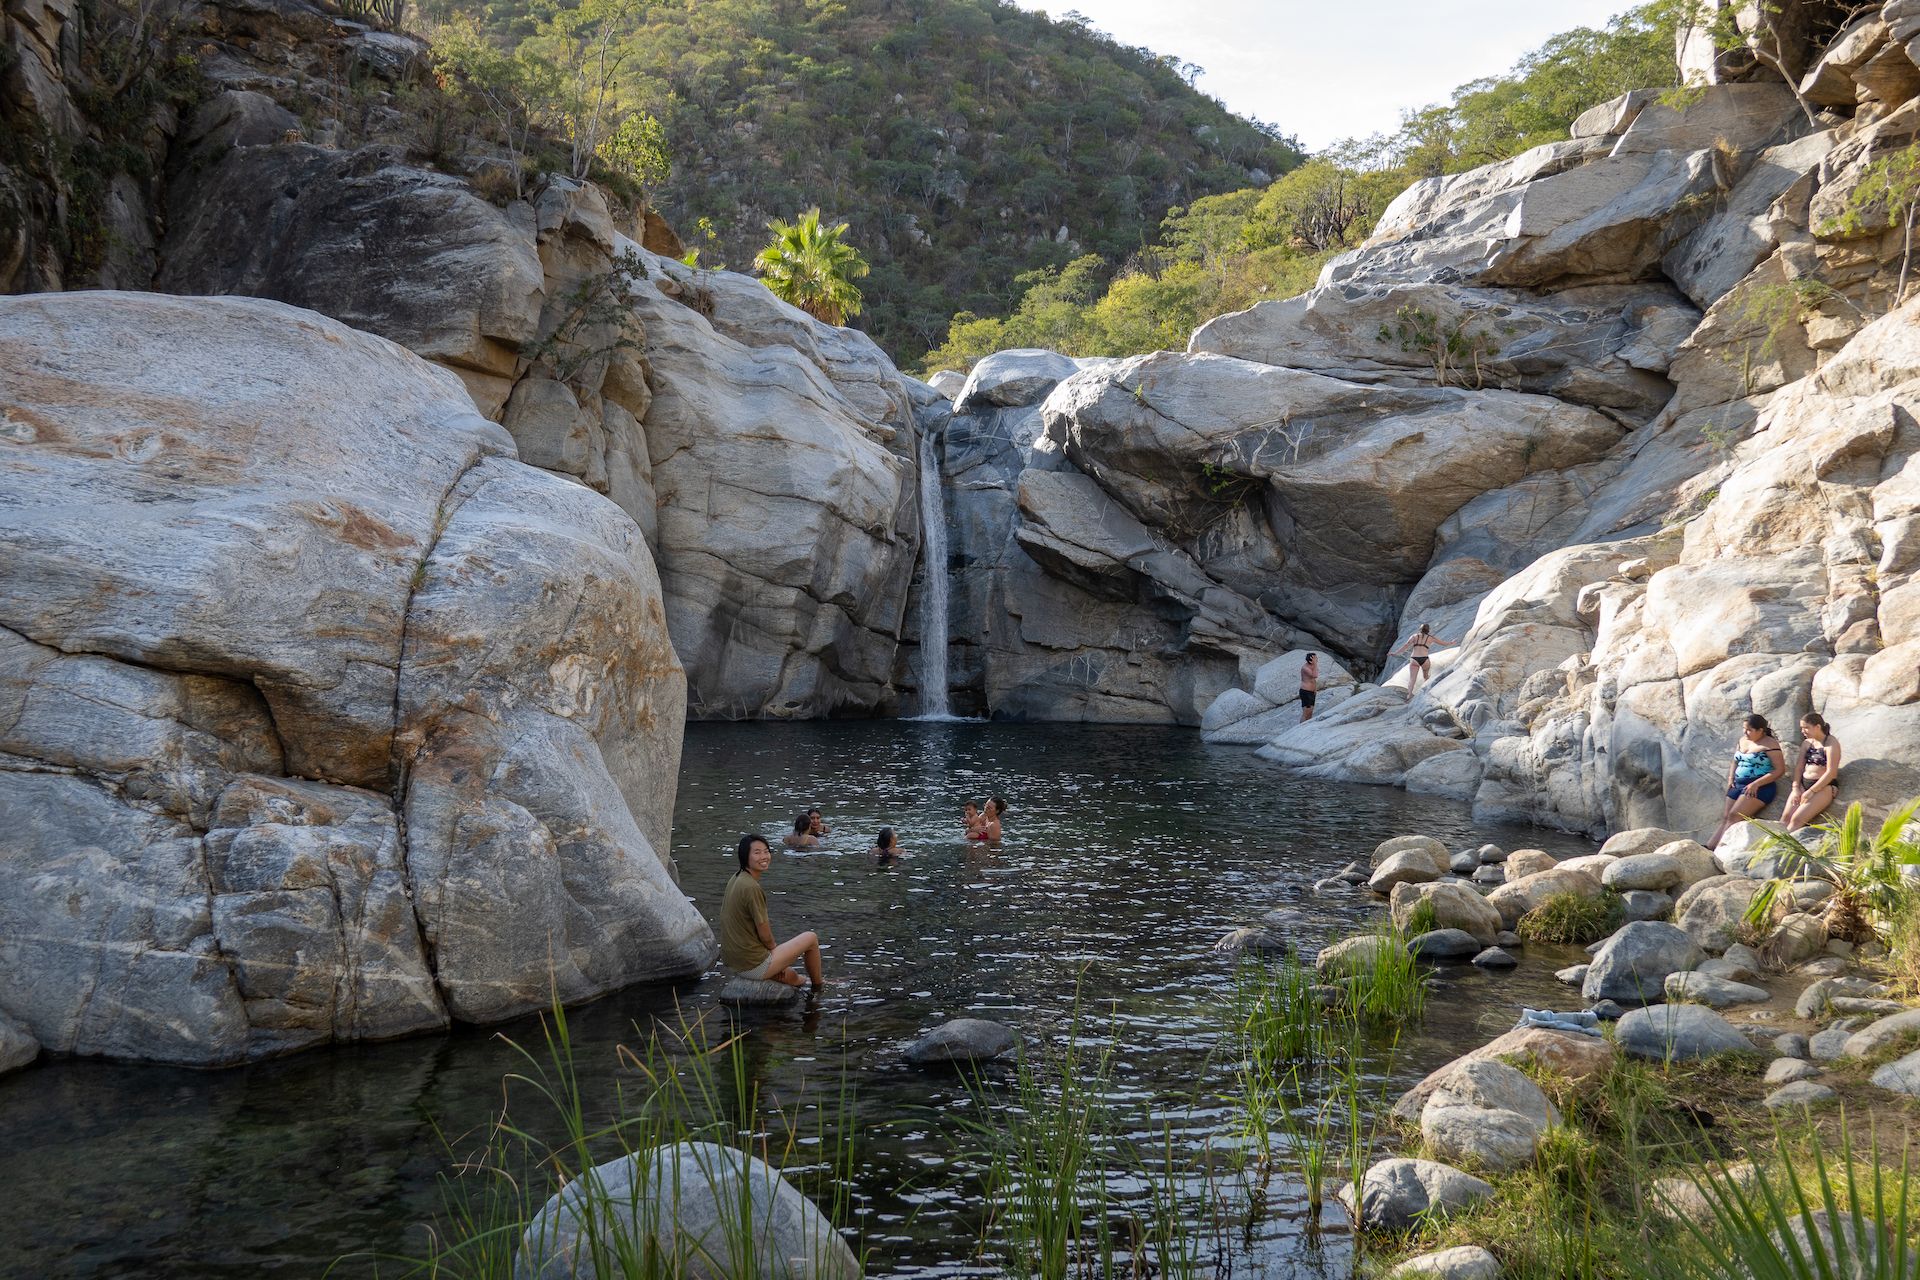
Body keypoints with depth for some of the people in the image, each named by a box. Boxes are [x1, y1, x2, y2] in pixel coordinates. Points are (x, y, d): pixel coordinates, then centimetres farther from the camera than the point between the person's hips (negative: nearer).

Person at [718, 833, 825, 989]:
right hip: (754, 965, -8)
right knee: (811, 938, 10)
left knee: (791, 978, 31)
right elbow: (765, 935, -18)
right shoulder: (752, 888, -24)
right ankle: (817, 985, 31)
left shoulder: (735, 879, 5)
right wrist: (774, 947, 4)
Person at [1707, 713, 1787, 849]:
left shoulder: (1769, 745, -9)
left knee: (1734, 816, -20)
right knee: (1726, 818, -1)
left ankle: (1719, 848, -26)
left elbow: (1780, 769, -14)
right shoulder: (1742, 741, 15)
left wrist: (1756, 784, -19)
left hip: (1759, 787, -8)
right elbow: (1735, 762, 27)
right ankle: (1709, 846, -10)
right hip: (1738, 785, 8)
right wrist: (1730, 779, 9)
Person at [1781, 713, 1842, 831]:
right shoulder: (1807, 743, 13)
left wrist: (1811, 791, -16)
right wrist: (1795, 788, -5)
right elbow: (1799, 767, 12)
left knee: (1797, 819, -23)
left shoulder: (1831, 743, -8)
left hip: (1824, 786, -6)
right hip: (1803, 783, 7)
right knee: (1785, 816, -15)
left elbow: (1831, 772, -15)